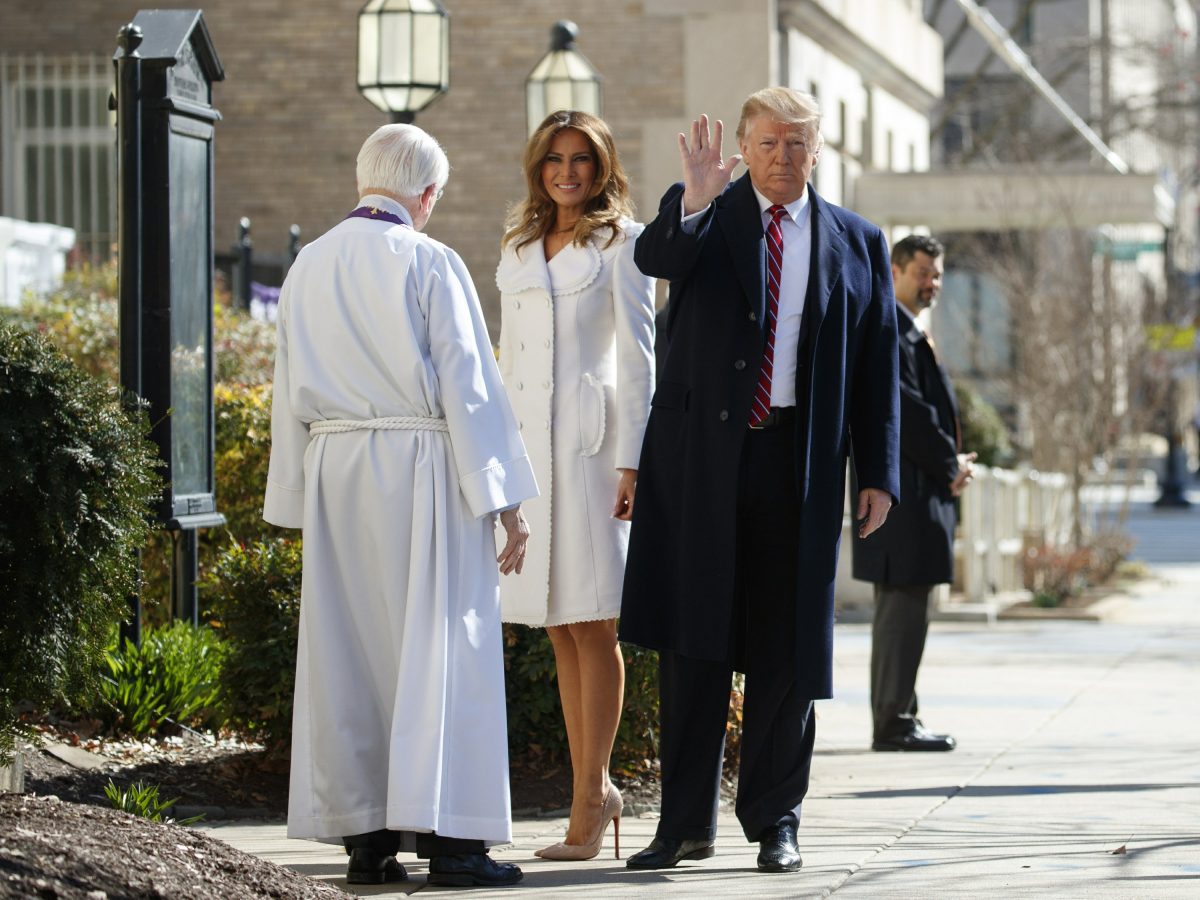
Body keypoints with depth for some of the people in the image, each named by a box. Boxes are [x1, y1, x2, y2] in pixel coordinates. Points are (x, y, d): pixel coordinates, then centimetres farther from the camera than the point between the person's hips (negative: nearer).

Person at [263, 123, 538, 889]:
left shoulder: (310, 266, 7)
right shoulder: (430, 264, -7)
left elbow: (292, 393, 10)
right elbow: (467, 385, -9)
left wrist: (300, 499, 16)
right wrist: (505, 501, -6)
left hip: (335, 473, 5)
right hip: (422, 468, -5)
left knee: (348, 649, 7)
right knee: (438, 645, -2)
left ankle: (366, 838, 9)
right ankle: (445, 833, -5)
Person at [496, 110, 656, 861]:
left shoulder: (620, 241, 2)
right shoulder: (518, 250, 18)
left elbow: (638, 356, -3)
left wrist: (631, 461, -11)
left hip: (590, 439, -6)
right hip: (527, 445, 6)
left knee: (592, 623, -6)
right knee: (559, 627, 6)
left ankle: (590, 799, -4)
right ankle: (593, 790, 12)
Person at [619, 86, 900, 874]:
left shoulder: (857, 243, 9)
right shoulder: (706, 217, 5)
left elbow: (877, 367, 9)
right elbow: (654, 259, -17)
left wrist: (880, 474, 3)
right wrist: (695, 201, -35)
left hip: (797, 460, 1)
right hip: (702, 454, -1)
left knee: (786, 646, 5)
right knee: (694, 640, 2)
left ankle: (775, 820, 15)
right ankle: (687, 822, 8)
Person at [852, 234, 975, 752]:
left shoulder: (909, 332, 22)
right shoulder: (886, 328, -12)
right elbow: (905, 407, -19)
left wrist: (952, 462, 8)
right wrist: (949, 465, -10)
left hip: (919, 491, 11)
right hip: (903, 491, -11)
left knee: (903, 607, 13)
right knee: (904, 605, -10)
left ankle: (896, 718, 17)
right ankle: (892, 723, -9)